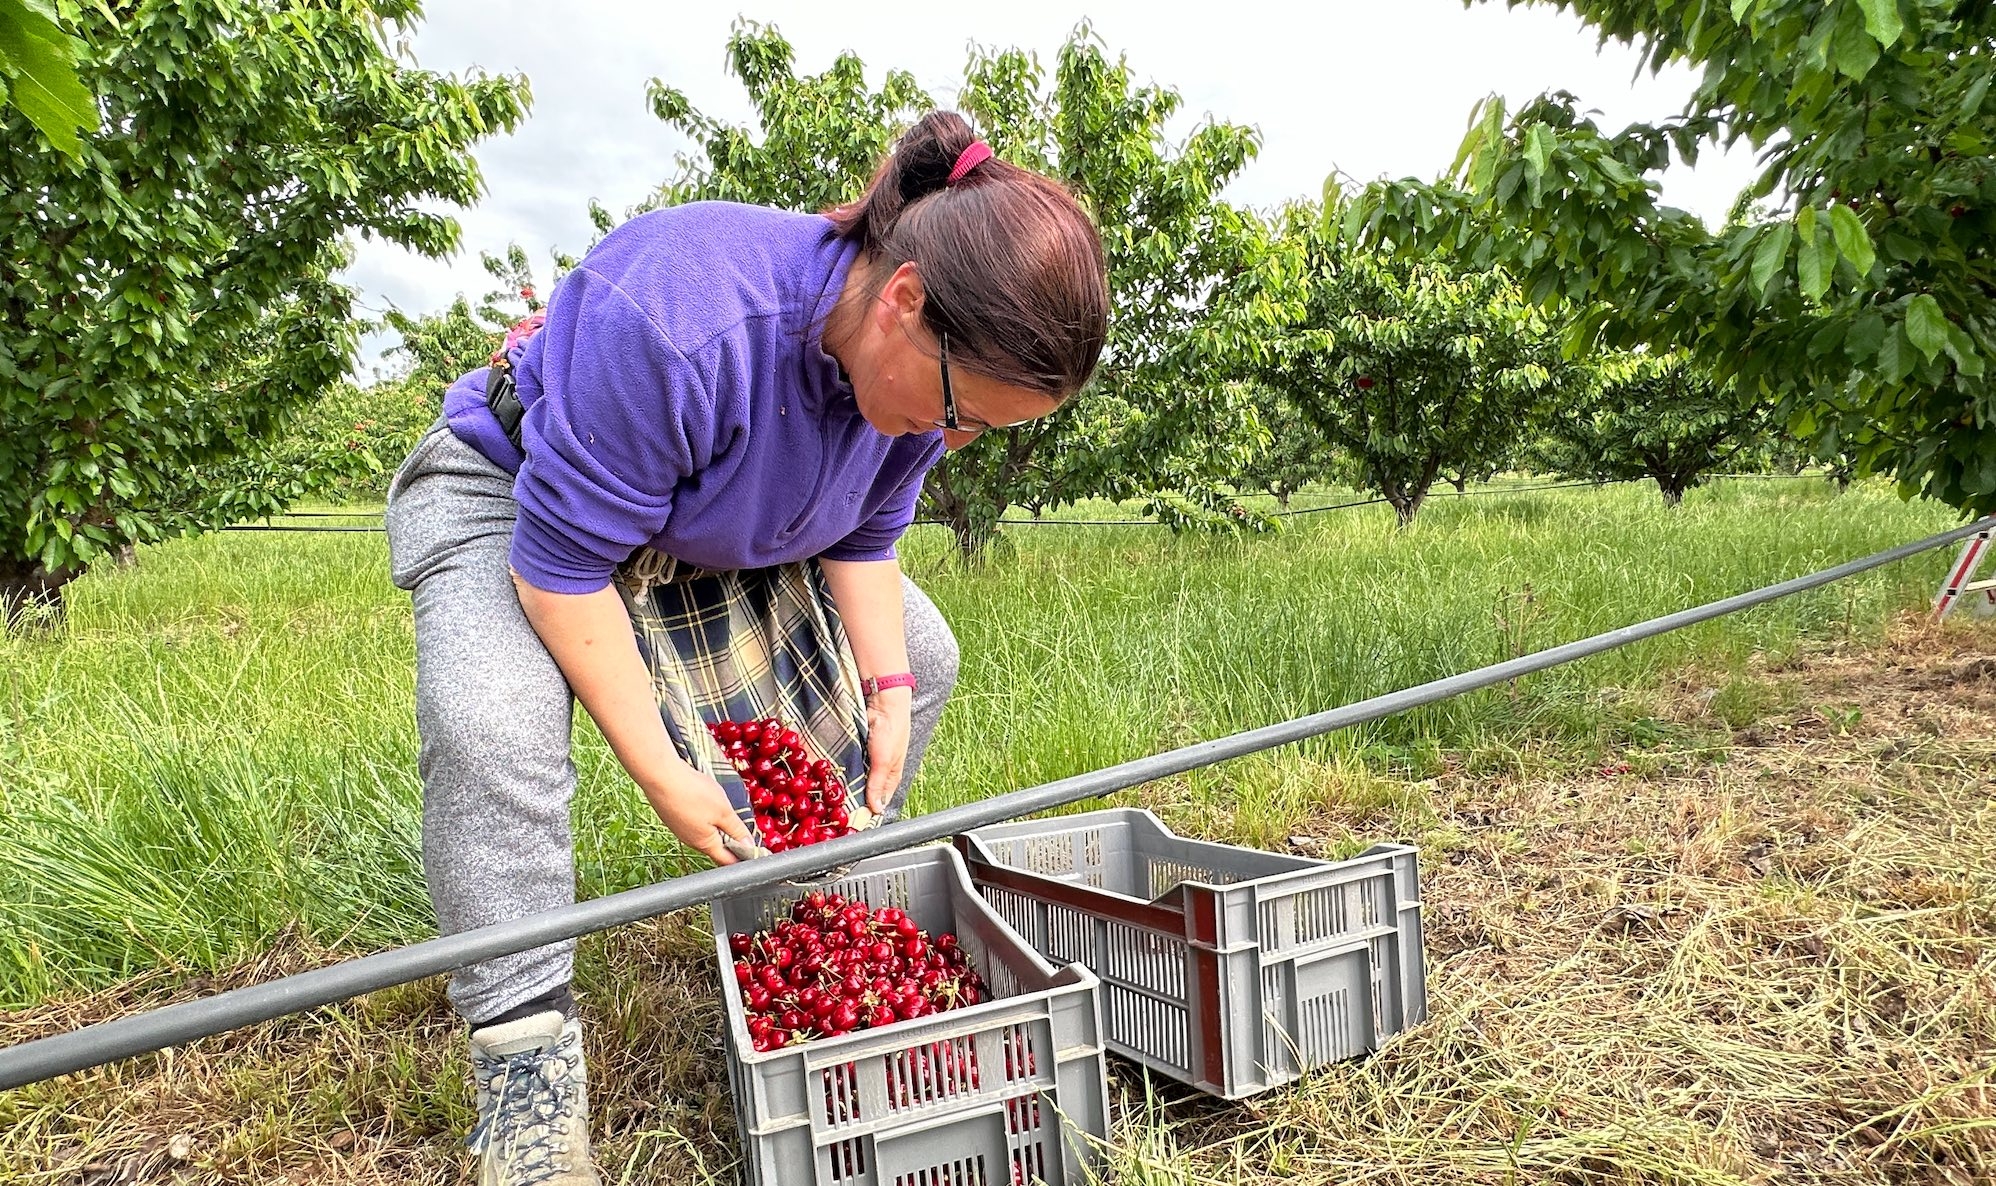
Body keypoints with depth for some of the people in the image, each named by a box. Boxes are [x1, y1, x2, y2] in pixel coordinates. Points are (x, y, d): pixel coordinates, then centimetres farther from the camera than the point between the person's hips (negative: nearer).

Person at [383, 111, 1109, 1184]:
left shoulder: (927, 368, -19)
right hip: (515, 501, -6)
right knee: (489, 724, -35)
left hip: (722, 529, 7)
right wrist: (664, 777, -32)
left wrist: (887, 691, -14)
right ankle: (527, 1081, -22)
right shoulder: (678, 322, -44)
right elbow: (563, 565, -36)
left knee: (920, 656, 4)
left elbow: (864, 539, -3)